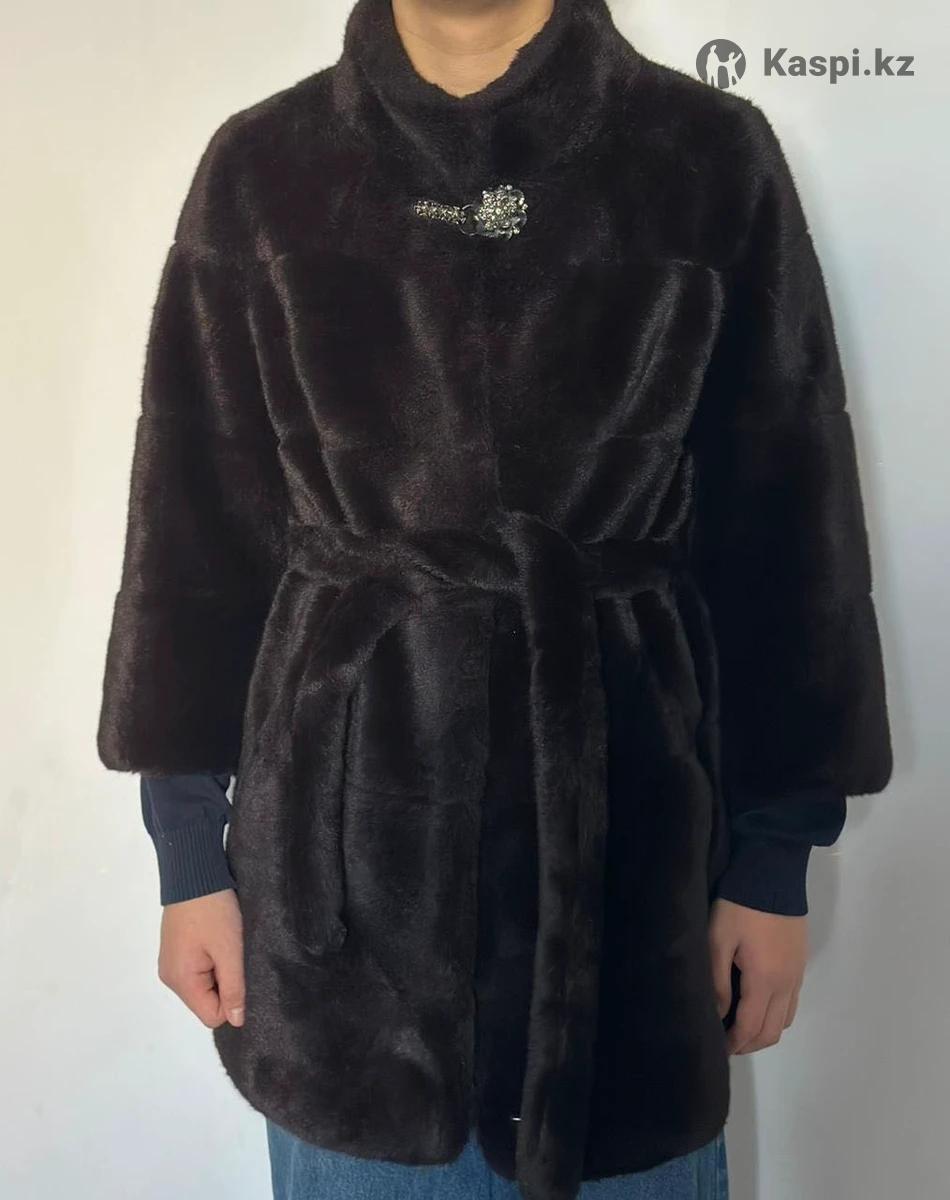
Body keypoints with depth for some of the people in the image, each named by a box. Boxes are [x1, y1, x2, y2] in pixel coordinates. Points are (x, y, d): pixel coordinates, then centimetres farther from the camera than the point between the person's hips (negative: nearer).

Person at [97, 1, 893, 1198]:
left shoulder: (712, 155, -1)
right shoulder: (262, 166, 1)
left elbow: (780, 534, 0)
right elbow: (200, 528, 2)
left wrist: (773, 857, 0)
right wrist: (190, 850, 2)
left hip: (623, 791, 0)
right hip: (349, 796, 1)